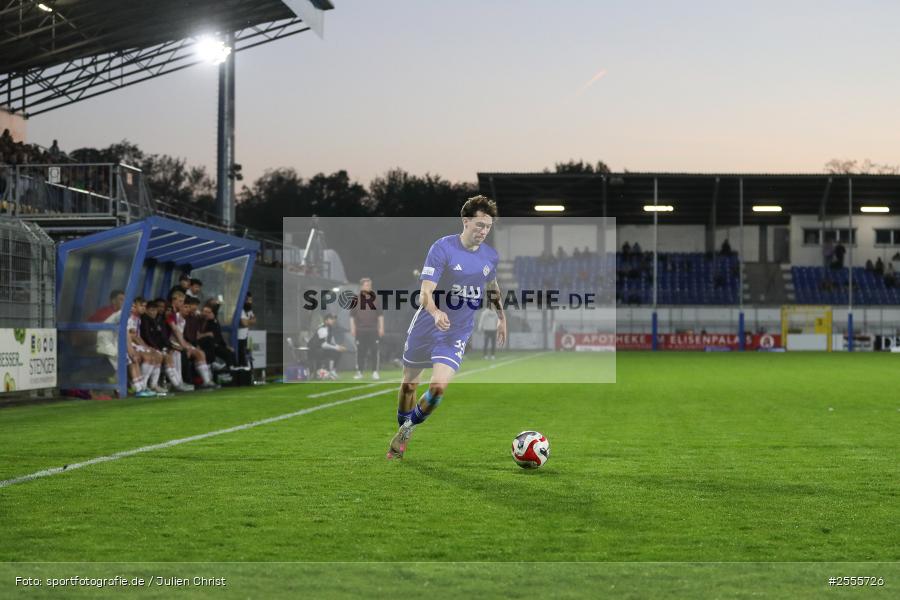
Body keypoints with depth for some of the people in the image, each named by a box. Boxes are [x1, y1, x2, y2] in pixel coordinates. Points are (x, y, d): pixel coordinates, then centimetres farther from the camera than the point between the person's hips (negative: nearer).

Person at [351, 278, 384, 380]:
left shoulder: (375, 299, 7)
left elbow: (380, 315, 8)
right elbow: (352, 316, 6)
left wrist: (381, 327, 1)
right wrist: (352, 328, -1)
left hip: (373, 330, 0)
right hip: (360, 330, 0)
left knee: (375, 351, -5)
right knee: (360, 351, 1)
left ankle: (375, 372, 0)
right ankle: (359, 372, 7)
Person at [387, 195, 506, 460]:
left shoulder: (490, 256, 0)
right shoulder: (442, 248, -17)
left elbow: (492, 287, 23)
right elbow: (425, 292, -24)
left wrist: (502, 317, 27)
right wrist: (436, 313, -43)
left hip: (457, 334, 2)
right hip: (425, 327, -2)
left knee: (439, 387, -17)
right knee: (410, 383, 13)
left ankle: (408, 428, 8)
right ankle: (401, 429, 39)